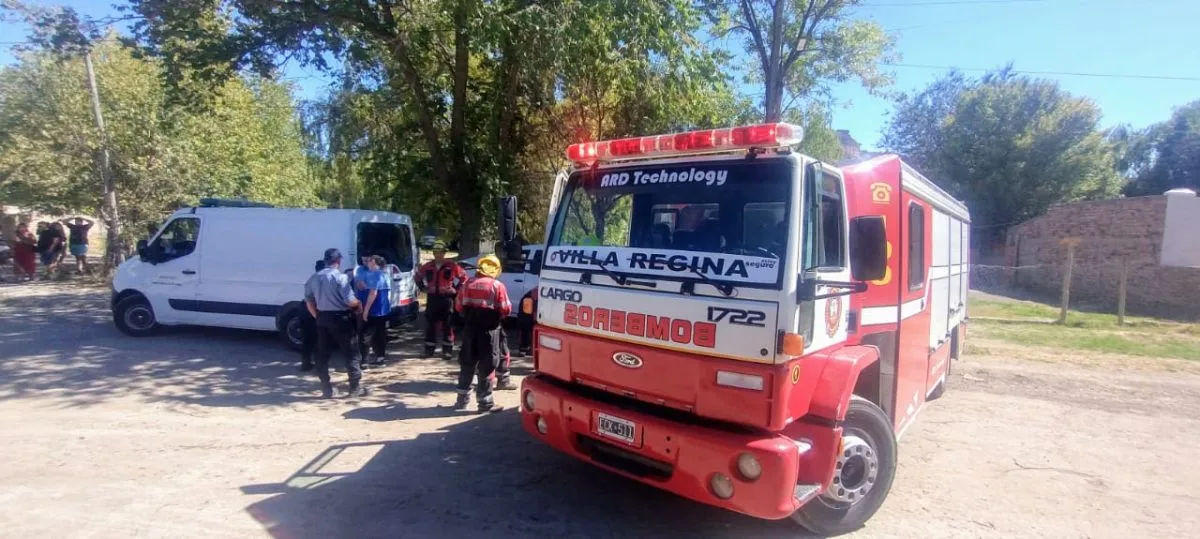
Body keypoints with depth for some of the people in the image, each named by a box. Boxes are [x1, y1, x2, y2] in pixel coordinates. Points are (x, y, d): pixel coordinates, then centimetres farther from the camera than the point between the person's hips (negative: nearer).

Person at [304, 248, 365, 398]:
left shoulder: (314, 278, 8)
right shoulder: (341, 277, -12)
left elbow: (308, 301, 12)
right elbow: (350, 301, -18)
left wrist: (317, 317, 19)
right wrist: (359, 303, 2)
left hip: (322, 318, 6)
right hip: (339, 318, -6)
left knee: (322, 355, 12)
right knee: (351, 353, 4)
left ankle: (326, 389, 15)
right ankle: (356, 387, 6)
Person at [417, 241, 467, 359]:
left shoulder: (452, 265, -5)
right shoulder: (428, 266, 5)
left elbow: (464, 276, 2)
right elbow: (418, 277, 21)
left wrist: (456, 288, -3)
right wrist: (423, 287, 10)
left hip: (447, 298, -3)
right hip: (432, 298, 3)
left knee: (447, 325, 1)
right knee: (430, 323, 7)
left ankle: (448, 350, 7)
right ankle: (429, 348, 17)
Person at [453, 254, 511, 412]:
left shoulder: (468, 284, 5)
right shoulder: (497, 286, -9)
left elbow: (458, 306, 8)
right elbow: (506, 309, -10)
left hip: (470, 328, 5)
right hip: (489, 329, -4)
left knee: (467, 363, 15)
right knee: (486, 366, 2)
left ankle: (462, 399, 24)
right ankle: (485, 401, 6)